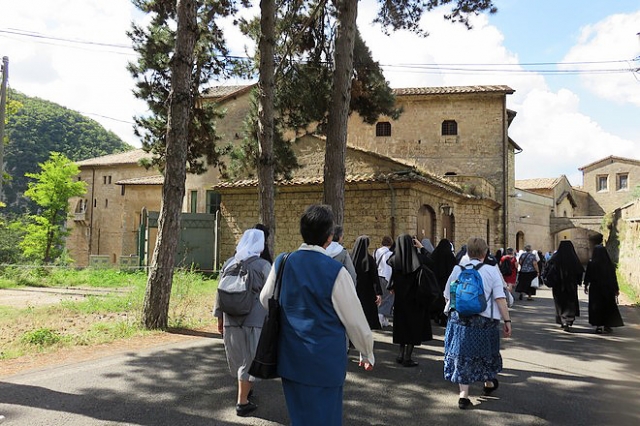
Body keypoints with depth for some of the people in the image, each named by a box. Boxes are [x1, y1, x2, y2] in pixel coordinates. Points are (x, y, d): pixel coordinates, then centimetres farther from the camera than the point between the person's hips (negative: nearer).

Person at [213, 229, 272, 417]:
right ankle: (242, 402, 8)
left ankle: (244, 388, 38)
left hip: (231, 317, 5)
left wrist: (219, 317, 17)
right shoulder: (263, 265, -6)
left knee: (238, 357, 19)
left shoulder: (228, 263, 8)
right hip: (254, 318, -5)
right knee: (250, 358, 4)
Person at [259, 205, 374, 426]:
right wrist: (367, 354, 6)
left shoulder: (282, 263, -4)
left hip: (291, 358, 5)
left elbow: (265, 299, 13)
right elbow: (355, 319, -10)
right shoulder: (335, 271, -18)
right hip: (326, 360, -5)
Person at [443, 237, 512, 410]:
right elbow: (500, 299, -11)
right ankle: (489, 383, 42)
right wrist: (507, 320, -7)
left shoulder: (457, 270, 1)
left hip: (459, 318, 1)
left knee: (463, 353, 7)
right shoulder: (491, 271, -5)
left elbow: (447, 296, 7)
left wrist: (452, 311, 24)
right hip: (485, 319, -1)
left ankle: (463, 394, 3)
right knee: (486, 351, 20)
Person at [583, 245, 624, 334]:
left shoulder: (591, 263, -10)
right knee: (608, 307, 16)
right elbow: (614, 278, -2)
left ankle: (598, 326, 2)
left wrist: (586, 286, 9)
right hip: (608, 289, 2)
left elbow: (587, 277, -5)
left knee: (596, 307, 6)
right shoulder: (610, 264, -5)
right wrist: (616, 289, 6)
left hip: (595, 289, -2)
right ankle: (607, 325, 20)